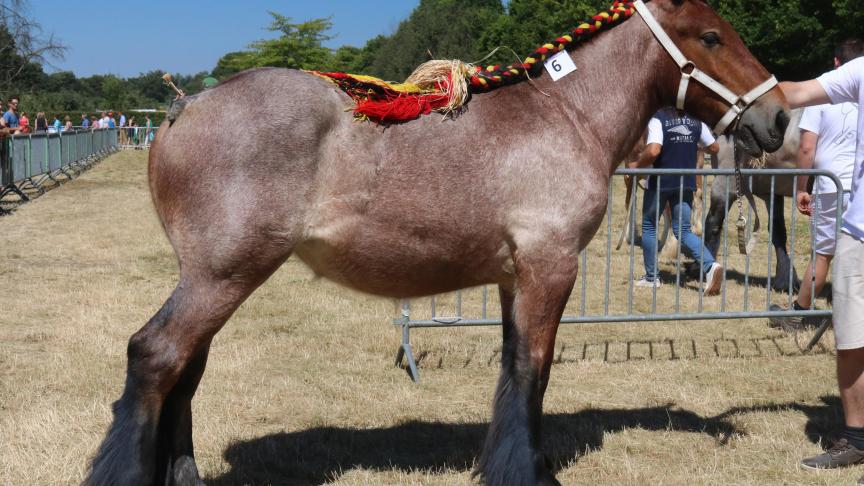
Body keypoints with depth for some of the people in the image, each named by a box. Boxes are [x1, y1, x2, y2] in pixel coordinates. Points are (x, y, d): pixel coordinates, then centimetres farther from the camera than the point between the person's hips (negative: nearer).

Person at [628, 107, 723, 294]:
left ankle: (651, 277, 19)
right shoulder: (696, 120, 3)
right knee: (683, 231, 9)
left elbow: (653, 151, -27)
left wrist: (637, 165, -9)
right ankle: (710, 265, -14)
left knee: (649, 226, 15)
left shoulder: (658, 119, -13)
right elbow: (714, 147, 12)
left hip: (660, 181, -4)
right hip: (687, 182, 4)